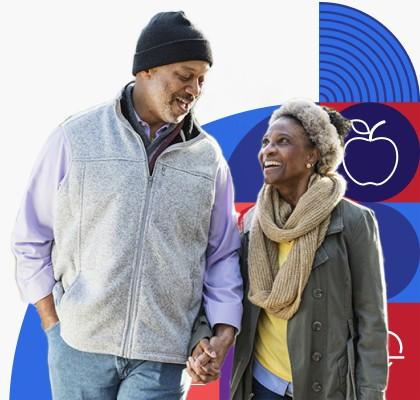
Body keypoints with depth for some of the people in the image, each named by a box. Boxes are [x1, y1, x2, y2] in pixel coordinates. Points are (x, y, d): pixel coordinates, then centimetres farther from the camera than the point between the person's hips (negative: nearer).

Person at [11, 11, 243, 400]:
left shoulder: (208, 157, 2)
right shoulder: (75, 138, -3)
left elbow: (222, 255, 8)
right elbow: (31, 241, 3)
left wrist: (223, 332, -3)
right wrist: (54, 326, 0)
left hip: (162, 357, 1)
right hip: (80, 345, -1)